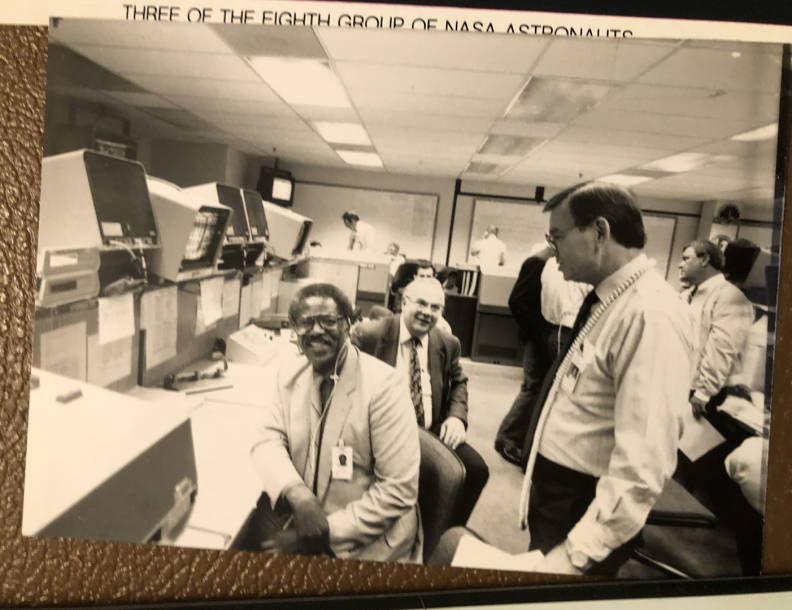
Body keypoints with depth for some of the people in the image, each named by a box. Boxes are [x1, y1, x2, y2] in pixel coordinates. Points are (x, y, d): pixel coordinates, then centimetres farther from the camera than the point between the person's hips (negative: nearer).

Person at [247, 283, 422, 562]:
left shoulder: (384, 385, -20)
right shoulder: (290, 374, 0)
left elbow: (399, 490, -19)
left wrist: (328, 530, -19)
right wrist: (297, 494, -21)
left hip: (369, 541, -5)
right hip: (304, 518, 6)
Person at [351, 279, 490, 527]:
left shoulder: (448, 344, 7)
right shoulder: (368, 335, -6)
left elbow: (458, 382, 22)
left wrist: (457, 416, 1)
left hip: (432, 431, 5)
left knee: (476, 469, -15)